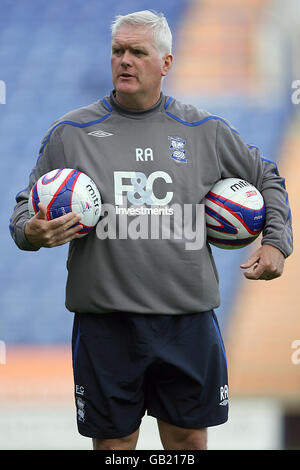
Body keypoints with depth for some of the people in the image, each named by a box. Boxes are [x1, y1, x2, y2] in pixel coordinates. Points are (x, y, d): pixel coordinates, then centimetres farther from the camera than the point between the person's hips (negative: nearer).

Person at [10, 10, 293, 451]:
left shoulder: (206, 130, 7)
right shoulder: (69, 132, 4)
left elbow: (267, 179, 20)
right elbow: (28, 204, 10)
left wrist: (276, 243, 8)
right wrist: (31, 231, -12)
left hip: (188, 319, 1)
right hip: (105, 320, -1)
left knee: (189, 438, 8)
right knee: (114, 441, 5)